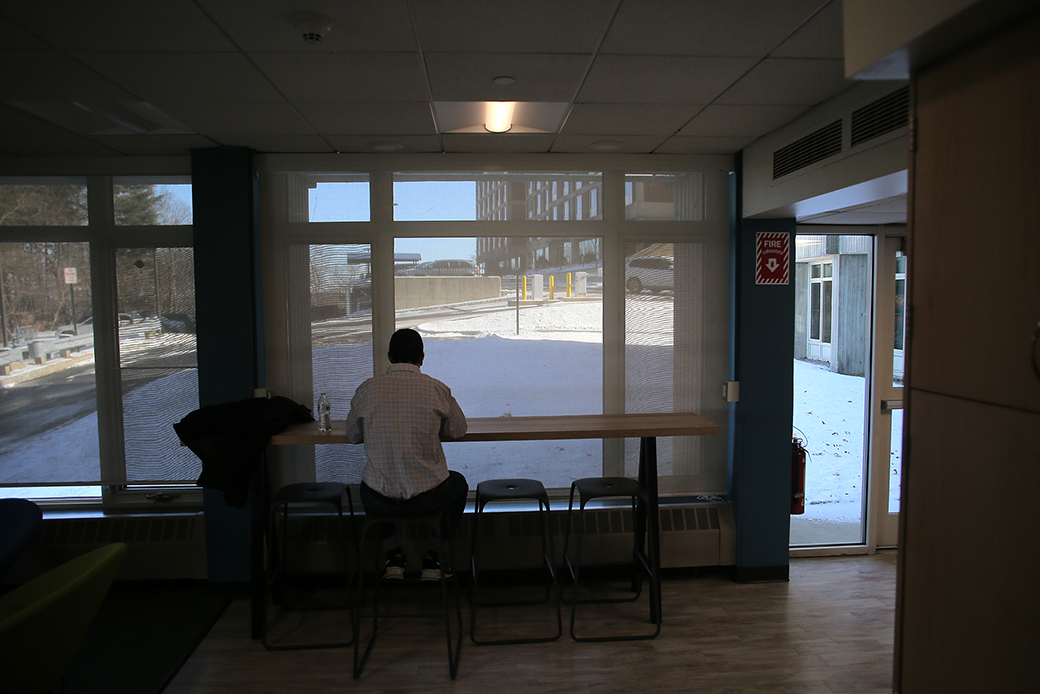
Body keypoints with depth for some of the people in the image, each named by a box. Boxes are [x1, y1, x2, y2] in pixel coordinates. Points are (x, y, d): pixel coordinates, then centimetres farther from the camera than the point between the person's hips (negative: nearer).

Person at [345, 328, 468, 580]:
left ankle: (393, 556, 31)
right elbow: (458, 430, 6)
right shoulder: (436, 389, -9)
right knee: (458, 483, 33)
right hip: (427, 496, -1)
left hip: (380, 501, 2)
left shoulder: (367, 389, -5)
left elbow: (353, 435, 10)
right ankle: (432, 558, 29)